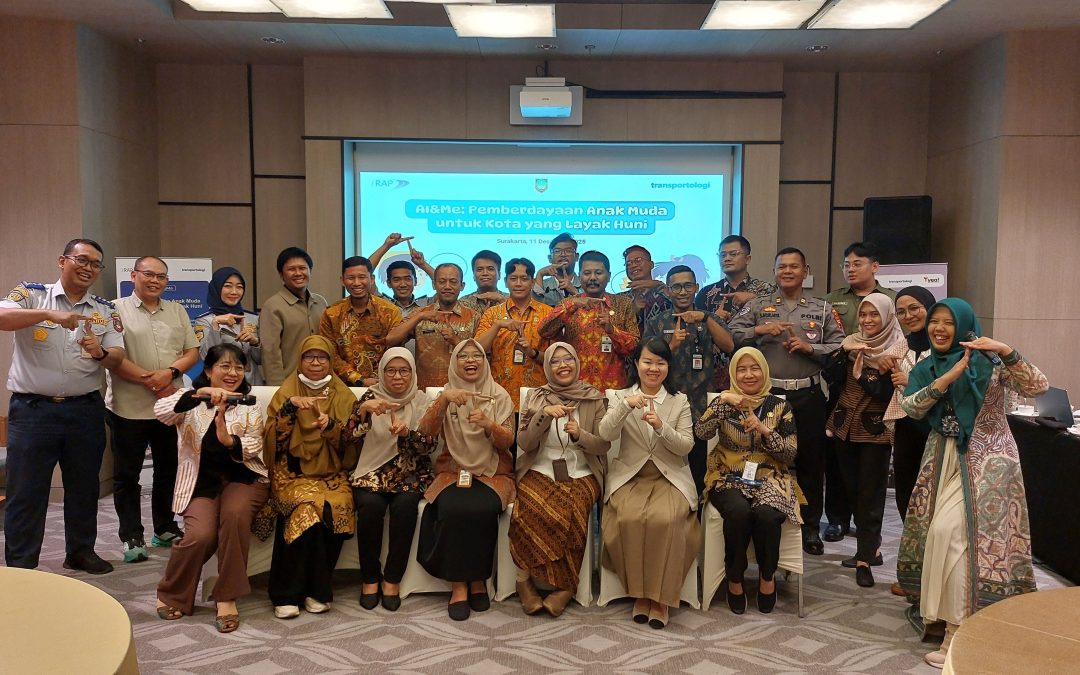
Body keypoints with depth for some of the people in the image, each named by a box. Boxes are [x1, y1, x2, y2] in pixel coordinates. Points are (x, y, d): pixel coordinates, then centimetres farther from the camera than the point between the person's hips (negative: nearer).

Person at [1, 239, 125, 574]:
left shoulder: (105, 311, 7)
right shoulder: (31, 295, -1)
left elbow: (117, 357, -1)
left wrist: (100, 353, -23)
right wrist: (49, 314, -31)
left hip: (85, 411, 3)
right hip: (32, 410, -3)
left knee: (84, 487, 14)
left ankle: (81, 551, 30)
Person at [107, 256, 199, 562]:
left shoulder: (177, 311, 12)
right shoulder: (117, 310, -2)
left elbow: (192, 352, 8)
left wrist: (170, 372, -11)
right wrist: (149, 380, -15)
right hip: (129, 407, -4)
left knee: (168, 469, 13)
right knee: (127, 474, 3)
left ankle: (165, 529, 27)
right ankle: (132, 537, 12)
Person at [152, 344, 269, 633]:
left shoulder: (250, 405, 9)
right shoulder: (191, 399, 6)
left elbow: (253, 447, -5)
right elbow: (160, 411, -17)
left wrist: (228, 440, -28)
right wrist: (202, 395, -32)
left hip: (242, 478, 1)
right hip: (201, 482, 0)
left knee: (234, 513, -32)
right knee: (200, 536, -26)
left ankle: (227, 597, -18)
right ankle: (172, 594, 5)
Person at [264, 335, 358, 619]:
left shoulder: (344, 396, 12)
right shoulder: (286, 392, 10)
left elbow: (351, 443, 3)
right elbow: (272, 438, -3)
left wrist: (331, 425, -16)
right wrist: (290, 406, -16)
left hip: (332, 474, 1)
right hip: (294, 473, -1)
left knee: (337, 508, -31)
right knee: (307, 508, -32)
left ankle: (316, 589, -14)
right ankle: (287, 593, -18)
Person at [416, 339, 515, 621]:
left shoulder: (499, 395, 6)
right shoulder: (447, 394, 8)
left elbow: (507, 442, -2)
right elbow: (426, 430, -8)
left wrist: (489, 425, -23)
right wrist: (444, 399, -24)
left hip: (493, 473, 0)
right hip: (454, 471, 0)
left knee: (483, 510, -32)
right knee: (452, 509, -32)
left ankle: (478, 579, -11)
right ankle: (458, 584, -17)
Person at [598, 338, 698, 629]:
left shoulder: (680, 401, 9)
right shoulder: (622, 397, 9)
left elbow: (686, 446, -1)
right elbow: (605, 434, -8)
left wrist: (660, 426, -19)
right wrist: (626, 406, -24)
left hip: (670, 477, 0)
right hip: (630, 475, 0)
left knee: (665, 519, -31)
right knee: (629, 518, -31)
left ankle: (661, 595, -14)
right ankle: (639, 591, -10)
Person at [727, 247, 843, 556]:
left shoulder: (821, 309, 11)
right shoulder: (758, 306, 9)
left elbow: (839, 347, 4)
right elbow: (731, 334, -1)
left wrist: (810, 348, -10)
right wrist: (760, 330, -14)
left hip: (808, 395, 1)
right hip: (768, 394, -1)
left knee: (810, 463, 6)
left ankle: (810, 528, 19)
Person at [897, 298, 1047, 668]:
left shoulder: (988, 362, -4)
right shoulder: (926, 367, 9)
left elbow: (1038, 388, -15)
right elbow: (911, 408, -6)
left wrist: (1007, 352, -27)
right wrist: (946, 379, -17)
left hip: (985, 458, -5)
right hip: (944, 458, 5)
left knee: (951, 530, -14)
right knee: (937, 530, 3)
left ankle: (959, 629, -1)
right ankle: (943, 609, 23)